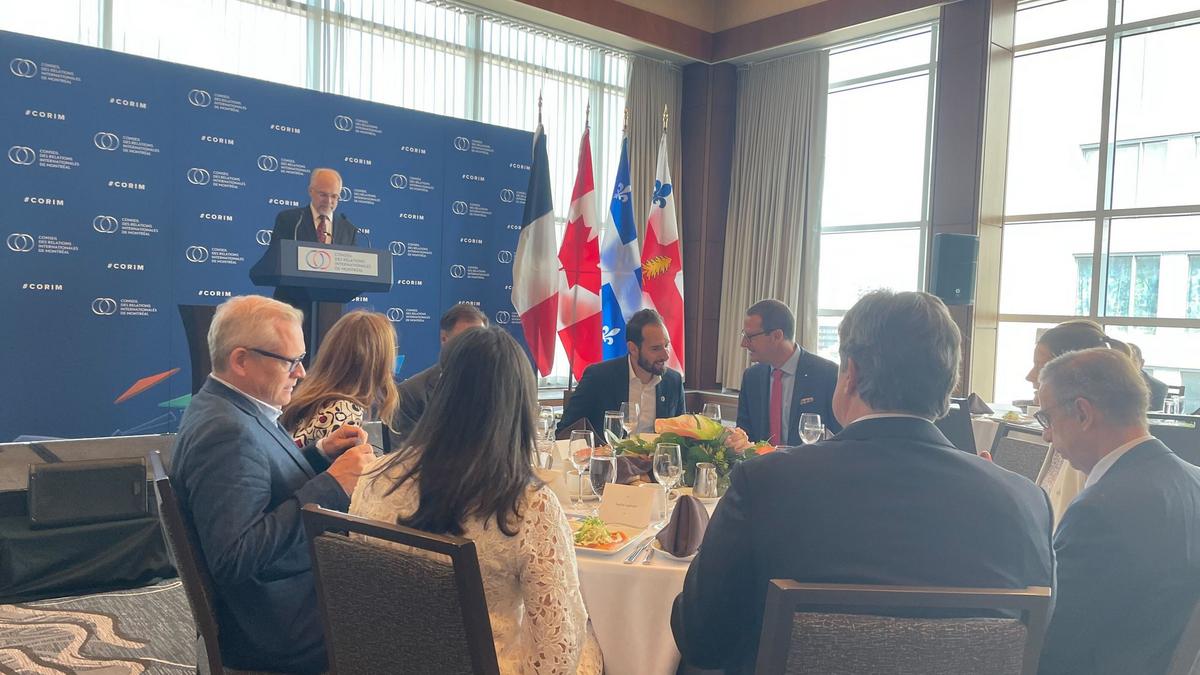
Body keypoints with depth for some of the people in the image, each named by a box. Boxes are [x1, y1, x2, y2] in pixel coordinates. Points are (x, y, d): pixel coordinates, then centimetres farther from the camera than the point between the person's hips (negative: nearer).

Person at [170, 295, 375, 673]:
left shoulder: (229, 409, 6)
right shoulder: (225, 431, -23)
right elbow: (234, 558, -30)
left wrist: (319, 455, 0)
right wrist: (331, 485, -27)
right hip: (279, 628, -9)